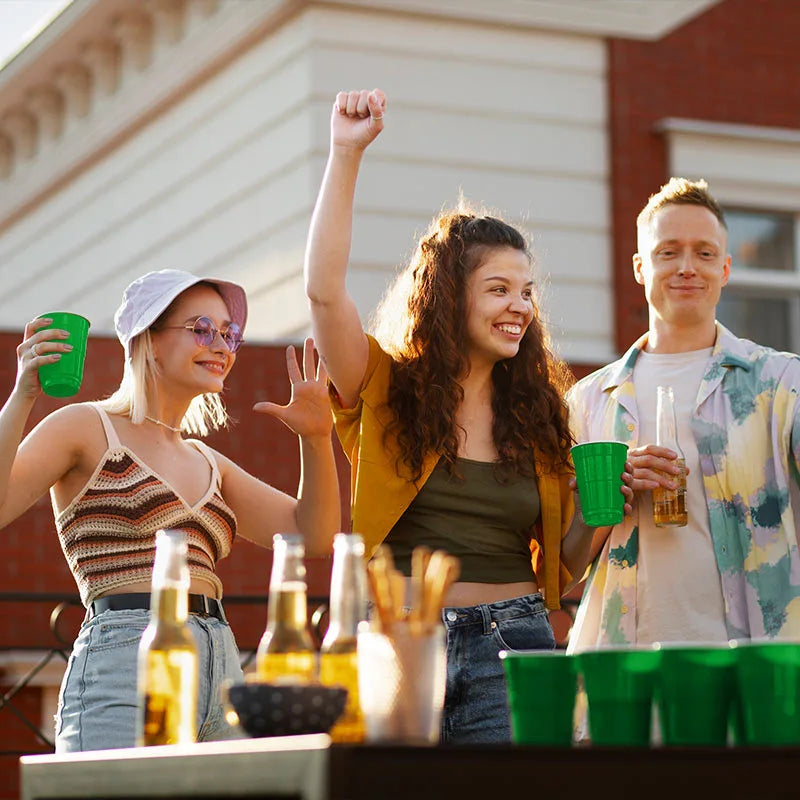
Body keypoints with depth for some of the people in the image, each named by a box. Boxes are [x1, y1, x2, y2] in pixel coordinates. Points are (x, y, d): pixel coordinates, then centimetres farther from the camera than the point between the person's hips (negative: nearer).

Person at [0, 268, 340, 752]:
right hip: (124, 671, -6)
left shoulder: (207, 463, 23)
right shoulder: (88, 429, 5)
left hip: (222, 671, 6)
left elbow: (314, 536, 17)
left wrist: (316, 437, 5)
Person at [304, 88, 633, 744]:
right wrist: (346, 155, -11)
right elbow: (324, 290, -11)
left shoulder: (538, 414, 14)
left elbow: (561, 566, 18)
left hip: (512, 649, 2)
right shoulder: (386, 389, 5)